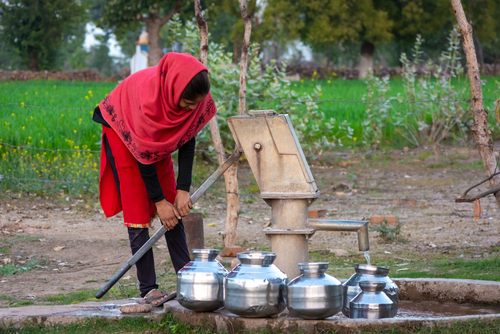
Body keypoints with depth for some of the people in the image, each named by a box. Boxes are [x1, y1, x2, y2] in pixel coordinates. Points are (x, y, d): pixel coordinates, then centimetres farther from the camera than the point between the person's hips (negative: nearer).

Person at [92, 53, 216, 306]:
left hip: (159, 138, 6)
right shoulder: (150, 96, -40)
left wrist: (183, 190, -15)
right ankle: (148, 289, -10)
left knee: (174, 209, 2)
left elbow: (187, 141, -11)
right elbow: (144, 155, -29)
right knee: (137, 211, -10)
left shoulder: (196, 99, -24)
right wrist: (159, 200, -21)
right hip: (123, 132, -6)